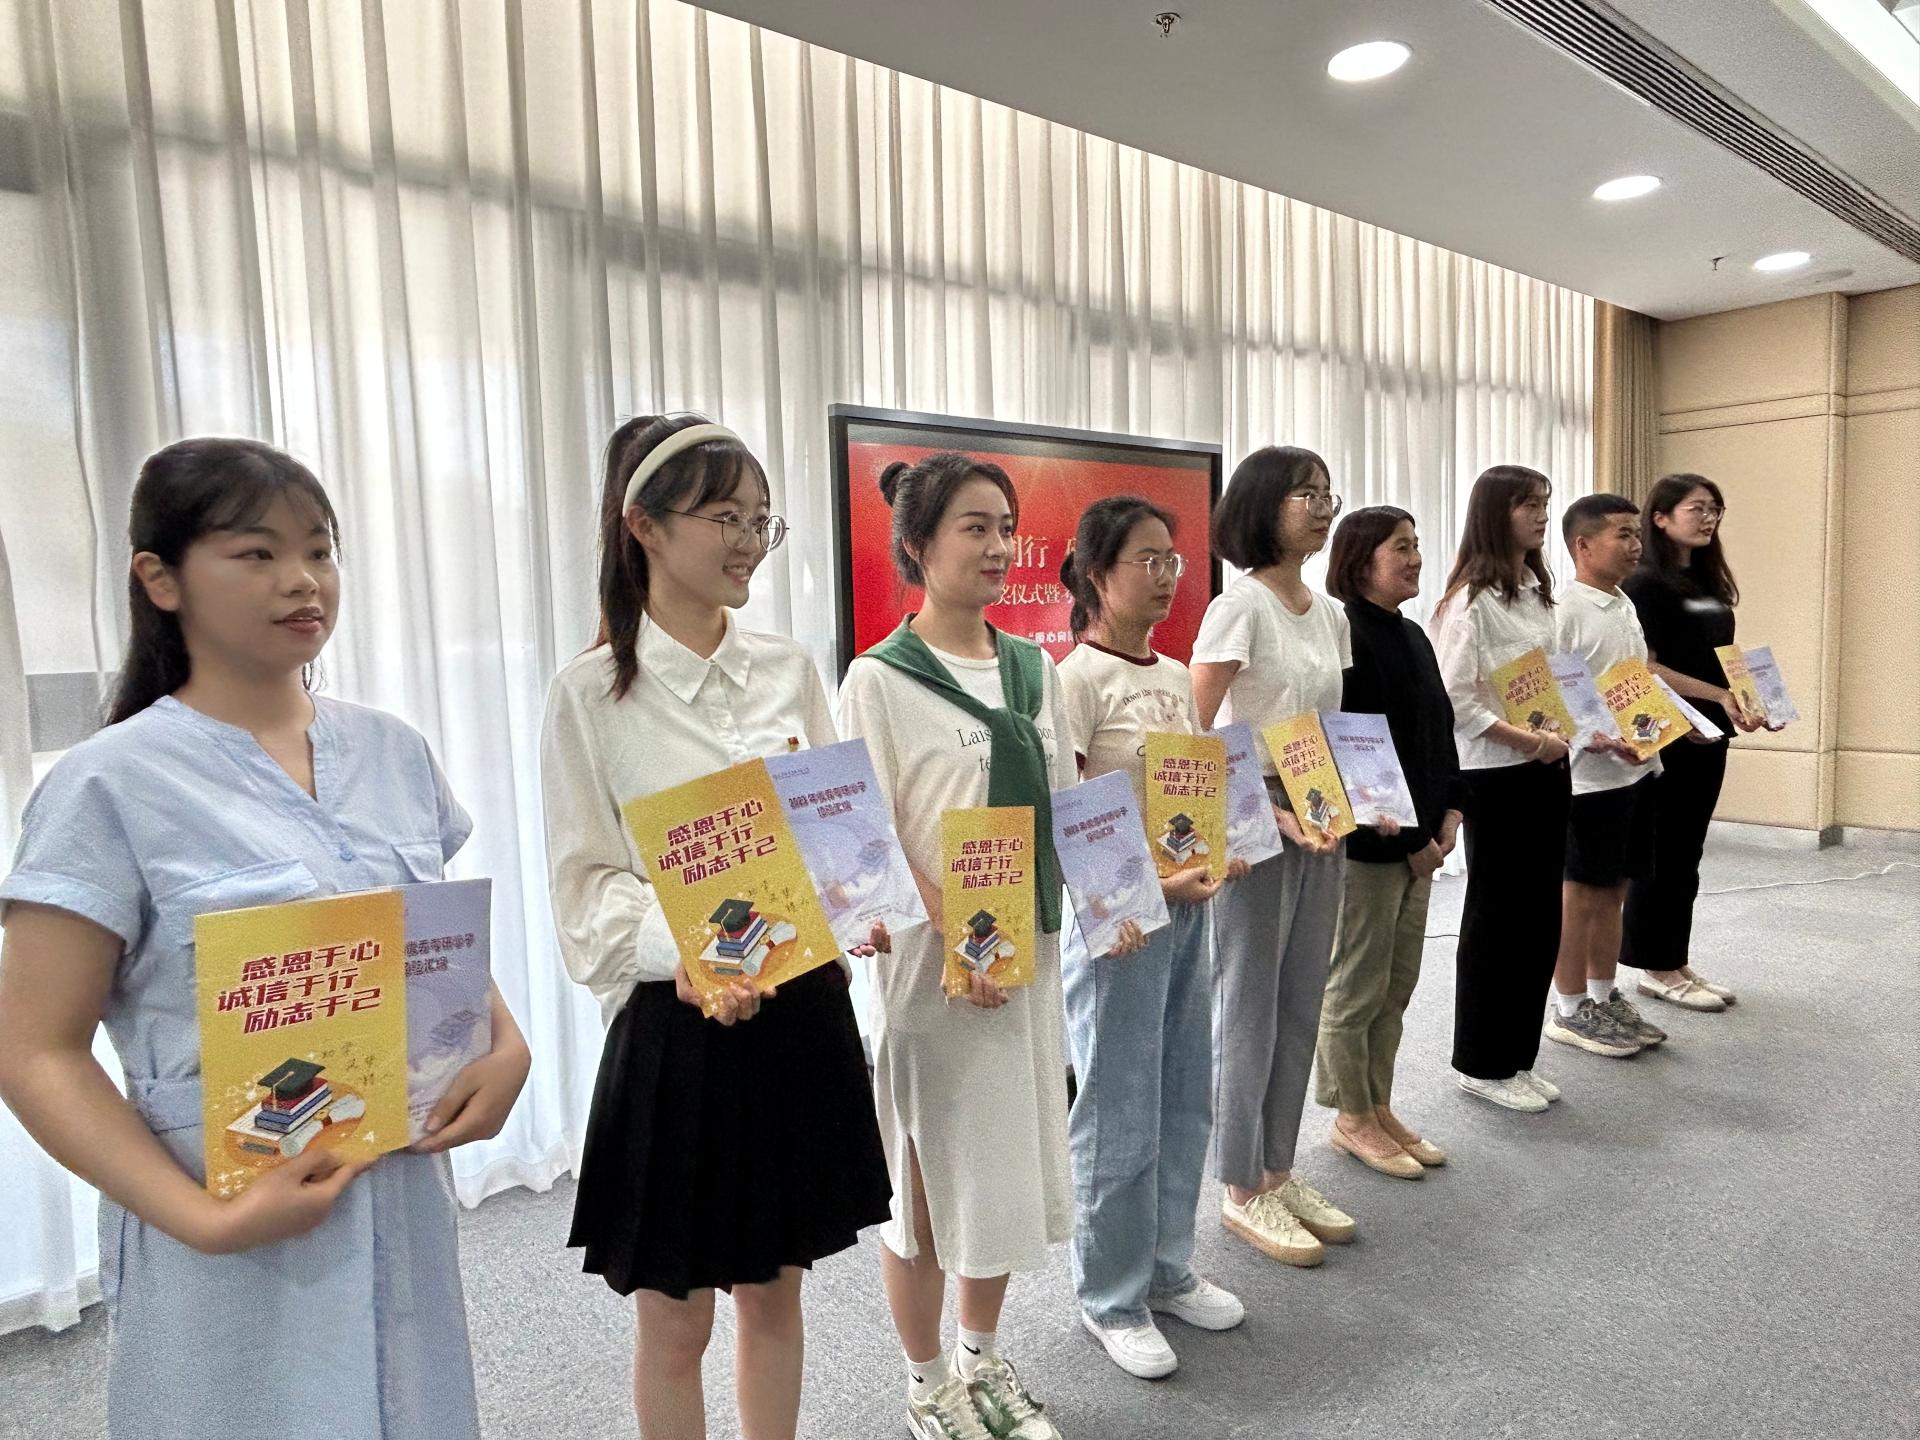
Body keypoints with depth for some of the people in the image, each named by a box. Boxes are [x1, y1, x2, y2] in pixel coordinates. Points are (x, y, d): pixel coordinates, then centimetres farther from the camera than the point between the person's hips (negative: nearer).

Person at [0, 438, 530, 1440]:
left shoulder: (393, 753, 2)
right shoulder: (111, 784, -11)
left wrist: (506, 1048, -7)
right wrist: (208, 1220, -20)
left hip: (404, 1204, 5)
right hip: (242, 1230, -4)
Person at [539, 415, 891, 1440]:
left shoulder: (789, 671, 4)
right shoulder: (591, 692, -8)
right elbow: (586, 886, -9)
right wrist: (684, 955, -26)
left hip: (802, 1012, 4)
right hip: (676, 1024, -4)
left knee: (775, 1291, 20)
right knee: (676, 1319, 13)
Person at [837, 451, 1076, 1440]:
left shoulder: (1035, 670, 8)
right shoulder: (878, 679, -9)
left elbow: (1062, 810, 12)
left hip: (1031, 952, 6)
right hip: (932, 963, -6)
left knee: (1008, 1157, 17)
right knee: (928, 1170, 8)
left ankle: (983, 1360, 39)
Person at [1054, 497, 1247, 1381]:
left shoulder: (1176, 676, 10)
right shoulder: (1079, 679, -13)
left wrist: (1221, 851, -1)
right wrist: (1153, 885, -22)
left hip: (1186, 904, 8)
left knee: (1186, 1100, 17)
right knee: (1120, 1116, 4)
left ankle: (1166, 1270, 36)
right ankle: (1111, 1299, 24)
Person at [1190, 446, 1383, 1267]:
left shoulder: (1329, 614, 11)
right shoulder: (1241, 606, -12)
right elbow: (1192, 736, -16)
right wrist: (1268, 813, -22)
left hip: (1319, 828, 8)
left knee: (1301, 1007, 14)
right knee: (1249, 1008, 3)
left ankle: (1278, 1171, 30)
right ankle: (1243, 1190, 19)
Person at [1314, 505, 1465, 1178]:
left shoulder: (1412, 637, 12)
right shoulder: (1344, 636, -15)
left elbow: (1440, 731, 17)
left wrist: (1450, 810, 3)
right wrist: (1407, 836, -15)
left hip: (1418, 839, 9)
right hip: (1365, 841, -9)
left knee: (1397, 985, 16)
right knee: (1356, 988, 5)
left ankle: (1379, 1106, 29)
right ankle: (1351, 1118, 20)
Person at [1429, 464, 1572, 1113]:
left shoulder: (1537, 593, 13)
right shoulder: (1471, 599, -13)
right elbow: (1455, 699, -19)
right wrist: (1528, 740, -21)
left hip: (1548, 768, 8)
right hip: (1495, 774, -8)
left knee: (1542, 913, 12)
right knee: (1497, 915, 2)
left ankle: (1518, 1055, 25)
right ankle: (1483, 1064, 17)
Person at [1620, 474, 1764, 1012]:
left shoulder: (1710, 583, 14)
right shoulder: (1644, 583, -11)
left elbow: (1720, 662, 19)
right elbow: (1642, 669, -17)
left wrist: (1748, 703, 3)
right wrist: (1719, 696, -20)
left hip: (1707, 738, 8)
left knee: (1686, 856, 13)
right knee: (1660, 856, 0)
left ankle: (1678, 963, 22)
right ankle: (1657, 969, 10)